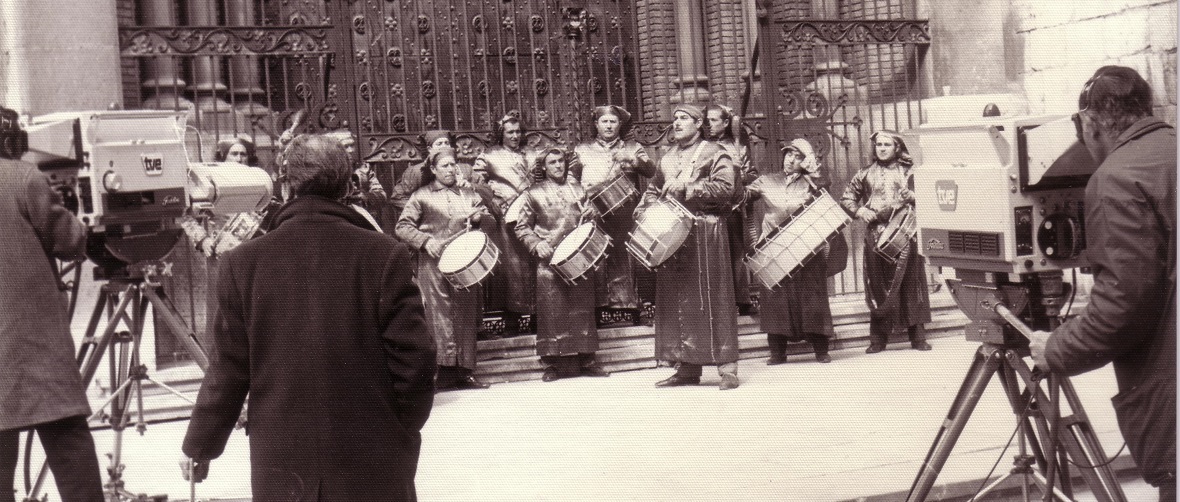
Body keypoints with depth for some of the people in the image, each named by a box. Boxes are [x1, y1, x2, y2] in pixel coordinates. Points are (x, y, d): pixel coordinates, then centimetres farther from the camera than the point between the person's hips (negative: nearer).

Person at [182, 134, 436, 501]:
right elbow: (414, 358, -7)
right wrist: (404, 431, 9)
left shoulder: (243, 262, -5)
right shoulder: (385, 255, -8)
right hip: (372, 470, -1)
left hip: (280, 471, 1)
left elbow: (228, 370, -1)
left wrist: (200, 445, 13)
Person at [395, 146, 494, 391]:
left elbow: (491, 222, 14)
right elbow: (402, 227, 0)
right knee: (440, 315, -6)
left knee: (466, 315, 6)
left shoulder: (468, 194, 15)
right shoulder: (422, 196, 4)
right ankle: (445, 371, -3)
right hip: (434, 264, -4)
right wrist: (426, 241, -14)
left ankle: (465, 371, 12)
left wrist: (479, 217, -8)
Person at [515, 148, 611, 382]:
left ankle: (586, 359, 12)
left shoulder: (577, 188, 13)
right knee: (552, 311, -3)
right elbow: (522, 228, 6)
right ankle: (553, 363, 3)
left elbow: (594, 216, 21)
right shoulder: (533, 194, 4)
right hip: (550, 260, -3)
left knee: (582, 308, 5)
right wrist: (537, 244, -10)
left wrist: (592, 213, -2)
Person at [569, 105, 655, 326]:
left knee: (623, 259, -6)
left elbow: (651, 171, 0)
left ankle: (630, 307, -2)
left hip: (624, 214, 0)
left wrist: (632, 160, -17)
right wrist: (574, 168, -7)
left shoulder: (632, 148, 15)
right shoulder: (582, 150, 17)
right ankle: (597, 307, -3)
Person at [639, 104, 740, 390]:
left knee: (711, 298, -8)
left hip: (706, 232, -6)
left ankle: (727, 368, -5)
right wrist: (646, 209, 7)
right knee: (676, 300, 4)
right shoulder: (667, 159, 19)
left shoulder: (713, 154, 1)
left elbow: (724, 187, -12)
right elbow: (654, 190, 27)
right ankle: (687, 368, 10)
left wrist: (686, 188, -18)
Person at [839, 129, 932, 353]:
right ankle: (878, 339, 5)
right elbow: (846, 198, 15)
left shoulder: (908, 171, 9)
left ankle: (918, 337, 4)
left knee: (910, 282, -1)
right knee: (878, 285, 0)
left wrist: (912, 197, -13)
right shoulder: (866, 174, 11)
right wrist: (859, 211, -3)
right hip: (875, 233, 1)